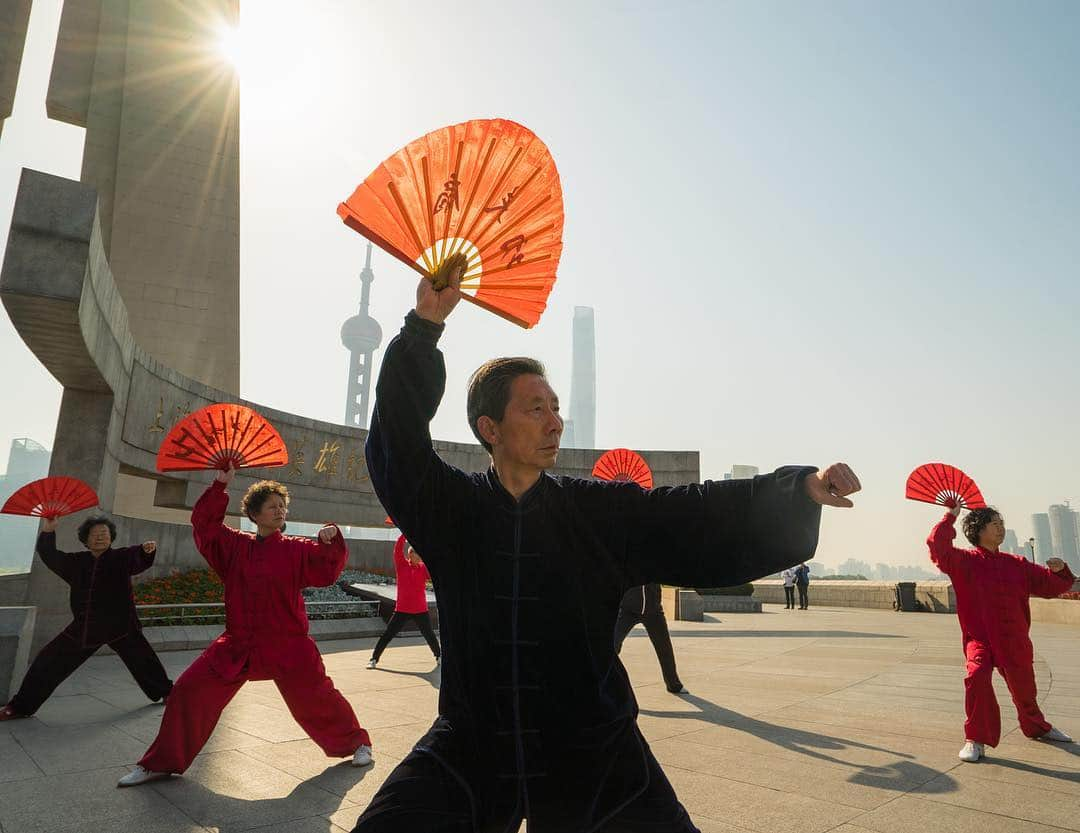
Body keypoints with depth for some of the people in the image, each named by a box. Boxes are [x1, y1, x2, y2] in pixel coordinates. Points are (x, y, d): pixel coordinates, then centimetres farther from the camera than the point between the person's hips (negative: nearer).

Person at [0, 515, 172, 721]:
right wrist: (48, 531, -4)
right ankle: (21, 706, 23)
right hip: (83, 627, 4)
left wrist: (146, 549, -47)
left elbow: (138, 558, -23)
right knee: (47, 662, 6)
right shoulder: (76, 562, 8)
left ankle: (165, 692, 20)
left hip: (120, 625, -3)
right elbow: (49, 555, 10)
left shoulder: (122, 557, -4)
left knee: (142, 659, -1)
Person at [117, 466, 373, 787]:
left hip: (288, 646, -2)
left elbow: (328, 569, -13)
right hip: (238, 645, 3)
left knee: (316, 698, 1)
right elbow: (204, 523, -1)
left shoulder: (297, 549, -3)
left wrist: (330, 541, -32)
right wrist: (220, 486, -9)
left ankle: (356, 742, 26)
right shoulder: (235, 545, 4)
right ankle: (160, 763, 22)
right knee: (189, 691, 0)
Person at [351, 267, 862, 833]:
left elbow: (698, 516, -10)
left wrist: (800, 488, -23)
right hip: (472, 747, 0)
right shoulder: (451, 506, -4)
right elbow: (398, 438, -13)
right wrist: (424, 328, -21)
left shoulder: (601, 510, -4)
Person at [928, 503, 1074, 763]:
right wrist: (951, 516, -16)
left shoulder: (1017, 564, 9)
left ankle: (1037, 727, 52)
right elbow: (937, 545, -21)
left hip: (1014, 641, 5)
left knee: (1024, 688, 19)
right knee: (977, 676, -28)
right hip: (979, 637, -4)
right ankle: (975, 740, -14)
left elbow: (1050, 586, 13)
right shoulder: (965, 561, -5)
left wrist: (1059, 571, -7)